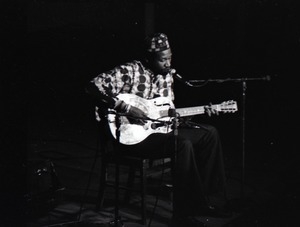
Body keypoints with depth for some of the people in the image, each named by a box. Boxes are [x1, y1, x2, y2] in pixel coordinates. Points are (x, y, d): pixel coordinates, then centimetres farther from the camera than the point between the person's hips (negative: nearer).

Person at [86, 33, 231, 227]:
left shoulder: (167, 75, 10)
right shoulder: (130, 71, -13)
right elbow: (94, 86, -22)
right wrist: (126, 108, -26)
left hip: (159, 127, 9)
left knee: (209, 133, 2)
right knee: (182, 144, -31)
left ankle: (200, 200, 5)